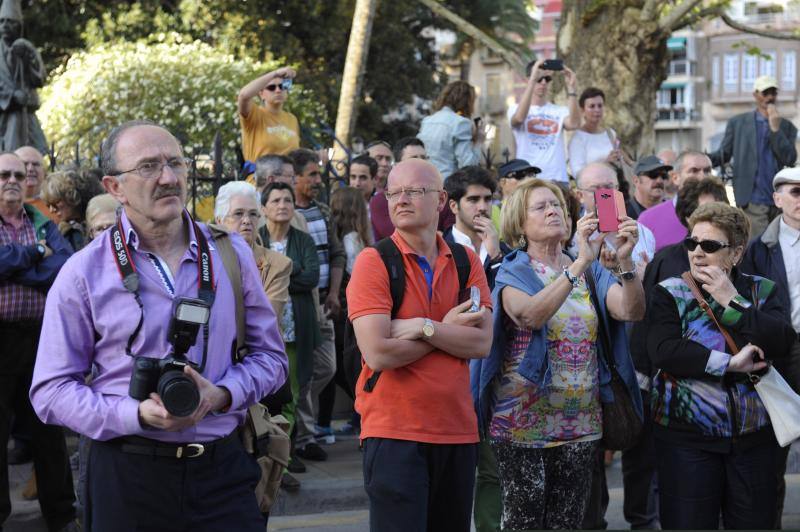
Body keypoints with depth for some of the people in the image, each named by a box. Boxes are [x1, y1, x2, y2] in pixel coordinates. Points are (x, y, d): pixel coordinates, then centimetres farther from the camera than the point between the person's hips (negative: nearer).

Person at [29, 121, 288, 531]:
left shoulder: (231, 254, 5)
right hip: (127, 476, -2)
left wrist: (221, 395, -10)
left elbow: (269, 356, 10)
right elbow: (51, 390, -3)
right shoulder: (84, 273, -3)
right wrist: (139, 415, -18)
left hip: (223, 470, 2)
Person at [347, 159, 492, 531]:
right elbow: (377, 353, -17)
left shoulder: (466, 262, 7)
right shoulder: (373, 262, -6)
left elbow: (482, 342, -5)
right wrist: (447, 328, -7)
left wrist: (422, 327, -16)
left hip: (457, 429, 5)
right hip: (394, 432, -4)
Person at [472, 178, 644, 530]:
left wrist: (625, 261, -26)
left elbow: (631, 312, -9)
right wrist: (580, 262, -32)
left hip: (581, 421, 4)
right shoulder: (514, 272, -4)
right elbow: (530, 315, -26)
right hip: (525, 421, -4)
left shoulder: (591, 271, 8)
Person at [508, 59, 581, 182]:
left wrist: (571, 88, -17)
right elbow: (519, 118, -21)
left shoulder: (560, 111, 9)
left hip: (558, 180, 2)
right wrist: (533, 79, -25)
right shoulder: (515, 109, 4)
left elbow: (574, 124, -12)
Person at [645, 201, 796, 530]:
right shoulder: (670, 293, 0)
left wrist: (732, 301, -12)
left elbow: (782, 342, -9)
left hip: (754, 437, 3)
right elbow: (663, 351, -16)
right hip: (687, 439, -2)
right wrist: (729, 363, -17)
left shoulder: (761, 291, 8)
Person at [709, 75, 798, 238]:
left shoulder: (787, 127, 10)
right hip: (753, 201, -3)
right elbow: (723, 154, 5)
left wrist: (775, 129, -8)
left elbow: (790, 160, -2)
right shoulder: (737, 123, 7)